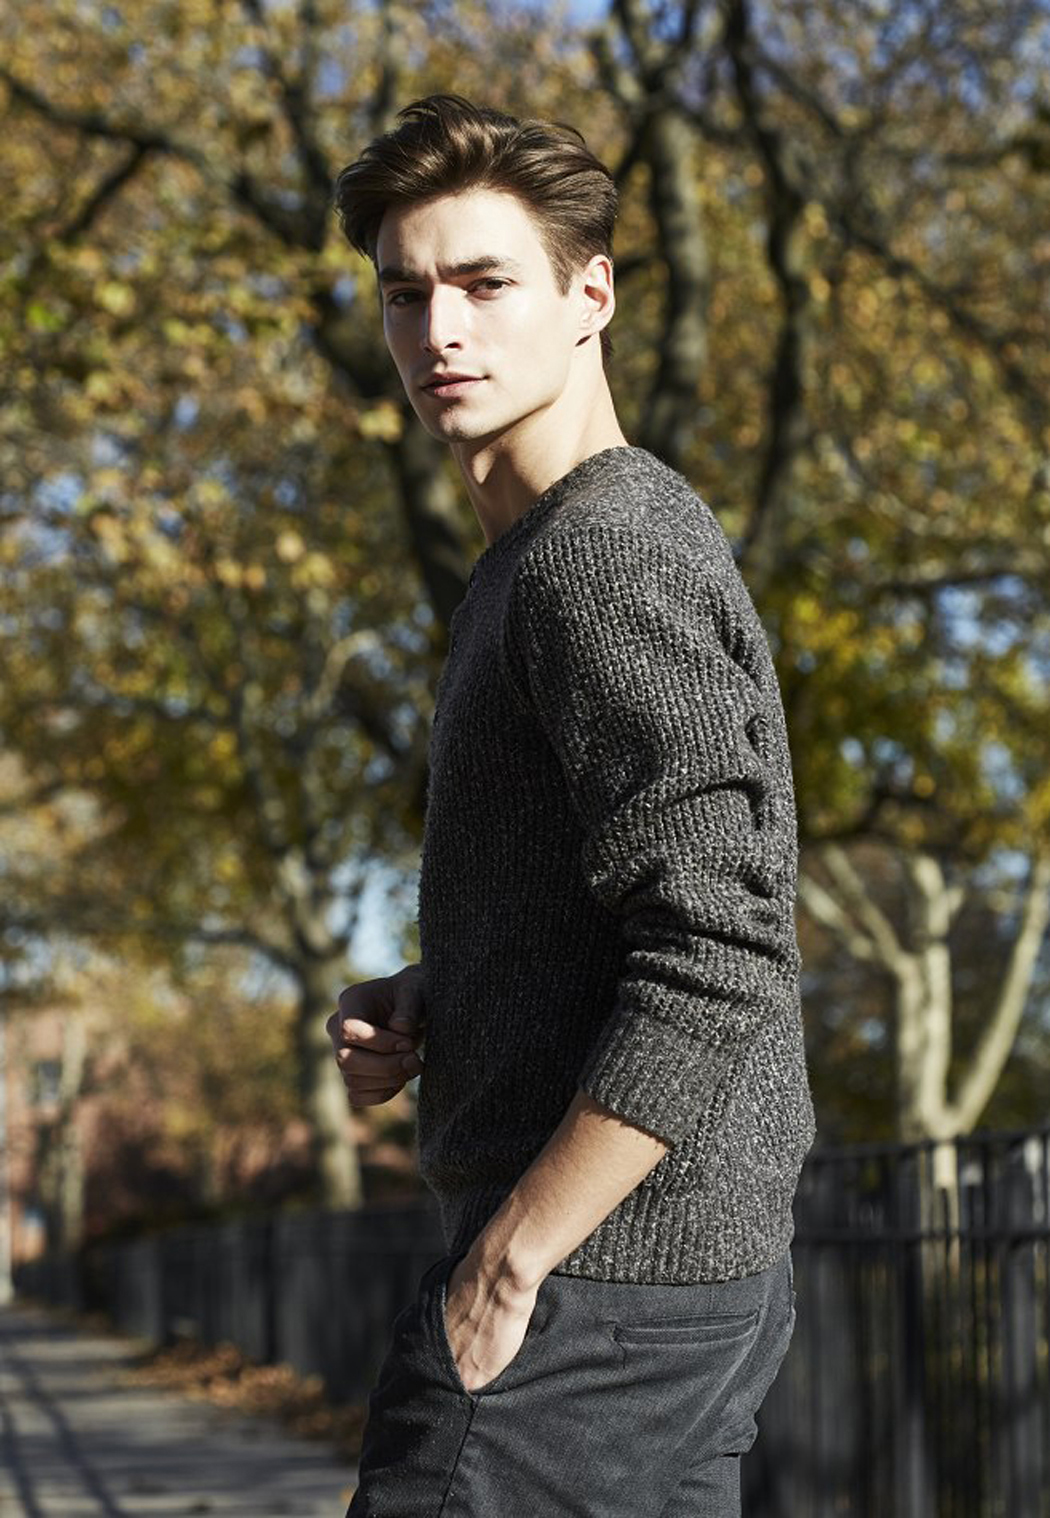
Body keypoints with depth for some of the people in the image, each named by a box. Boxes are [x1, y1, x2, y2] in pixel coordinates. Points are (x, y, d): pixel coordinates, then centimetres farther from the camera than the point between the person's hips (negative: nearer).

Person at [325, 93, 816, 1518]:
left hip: (596, 1281, -10)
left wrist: (510, 1255, -20)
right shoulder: (533, 560, 17)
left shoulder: (606, 554, -15)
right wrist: (427, 1000, 8)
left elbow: (721, 963, -24)